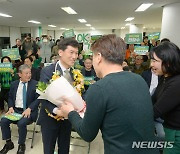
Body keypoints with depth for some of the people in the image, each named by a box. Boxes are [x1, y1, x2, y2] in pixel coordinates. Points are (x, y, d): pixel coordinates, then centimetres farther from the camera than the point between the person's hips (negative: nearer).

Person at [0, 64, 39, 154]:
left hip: (29, 111, -4)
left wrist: (29, 109, -21)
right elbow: (10, 97, 13)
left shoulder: (35, 84, -4)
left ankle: (21, 145, -2)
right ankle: (8, 143, 6)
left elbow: (38, 99, -8)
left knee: (21, 123, -29)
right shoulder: (14, 84, 9)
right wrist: (11, 107, -6)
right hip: (16, 110, 4)